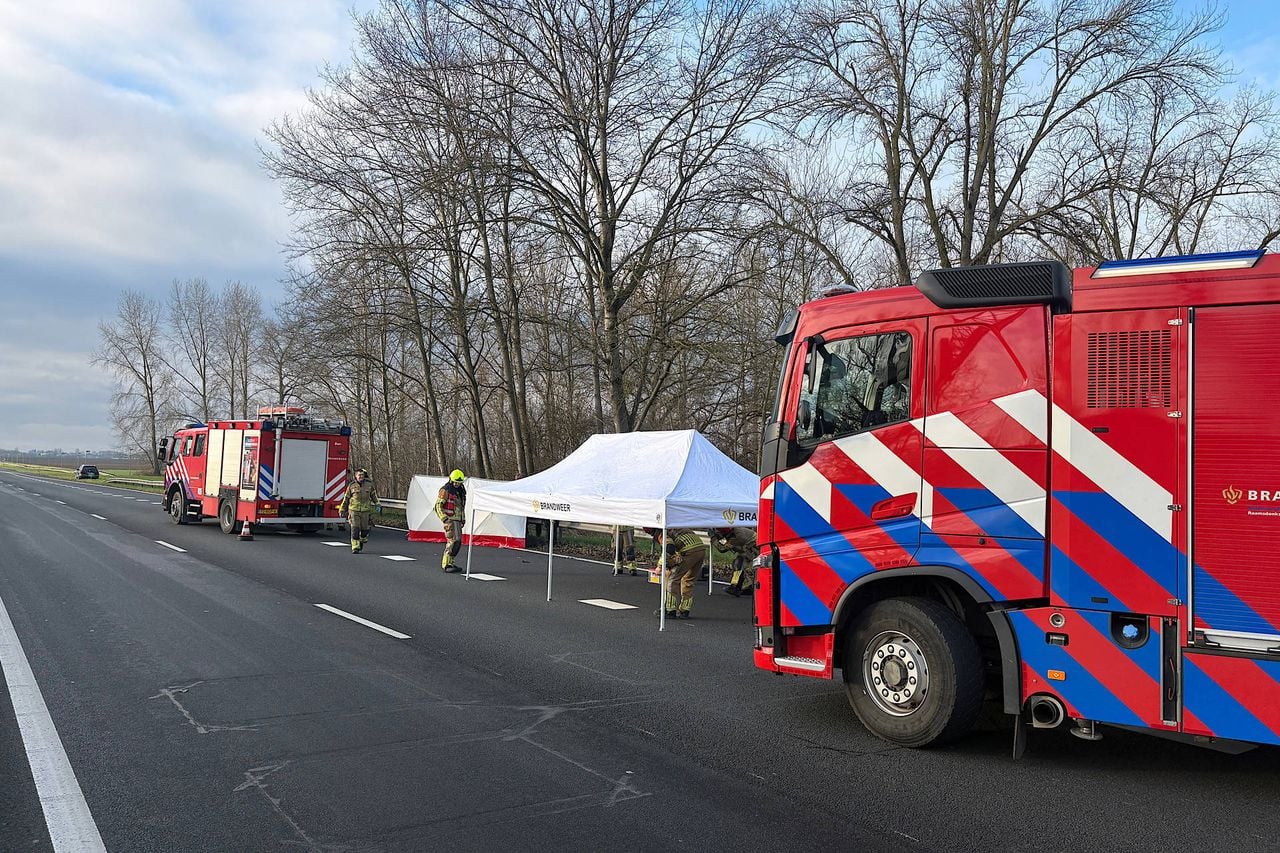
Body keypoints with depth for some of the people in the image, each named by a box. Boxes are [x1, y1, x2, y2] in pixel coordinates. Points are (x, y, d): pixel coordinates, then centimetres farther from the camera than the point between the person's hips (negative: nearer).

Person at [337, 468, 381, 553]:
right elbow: (346, 499, 9)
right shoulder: (351, 486, 1)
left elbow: (374, 496, 12)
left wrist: (378, 505, 0)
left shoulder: (369, 485, 4)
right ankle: (355, 548, -6)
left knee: (364, 529, 8)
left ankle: (362, 541, 38)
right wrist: (342, 510, 13)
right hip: (354, 511, -2)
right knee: (355, 529, -9)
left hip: (365, 511, 2)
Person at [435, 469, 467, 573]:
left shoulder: (460, 490, 14)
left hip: (457, 520, 9)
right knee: (453, 540, -16)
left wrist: (463, 520, 20)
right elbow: (438, 506, -14)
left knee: (457, 542, 9)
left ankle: (446, 563, 17)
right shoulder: (445, 490, -11)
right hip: (449, 519, -9)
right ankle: (447, 564, -13)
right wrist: (444, 519, -22)